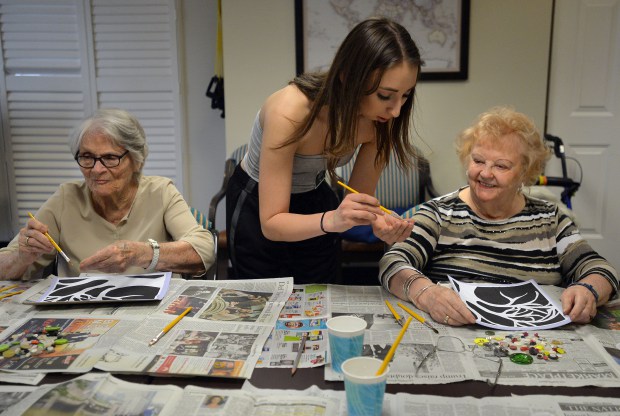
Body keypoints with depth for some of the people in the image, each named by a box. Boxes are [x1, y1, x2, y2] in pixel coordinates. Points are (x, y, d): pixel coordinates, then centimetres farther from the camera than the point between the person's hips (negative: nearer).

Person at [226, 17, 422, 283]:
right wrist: (332, 220, -49)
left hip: (315, 202, 4)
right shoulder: (289, 112, -35)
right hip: (256, 208, -3)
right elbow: (271, 223, -31)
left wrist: (378, 220, -34)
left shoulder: (381, 122, -22)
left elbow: (359, 199, -12)